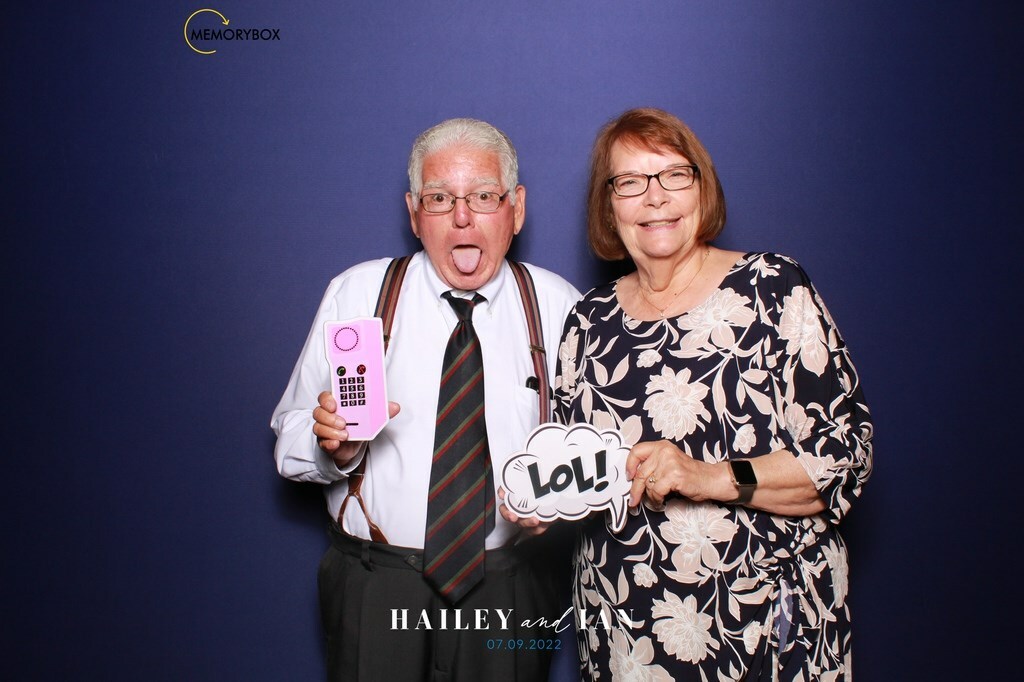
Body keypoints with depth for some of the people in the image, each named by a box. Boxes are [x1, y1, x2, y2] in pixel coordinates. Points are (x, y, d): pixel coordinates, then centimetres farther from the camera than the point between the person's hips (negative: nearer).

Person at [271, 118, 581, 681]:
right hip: (376, 586, 0)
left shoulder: (558, 305, -1)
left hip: (512, 590, 1)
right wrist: (334, 444, -21)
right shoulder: (355, 294, -2)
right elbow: (290, 436, 0)